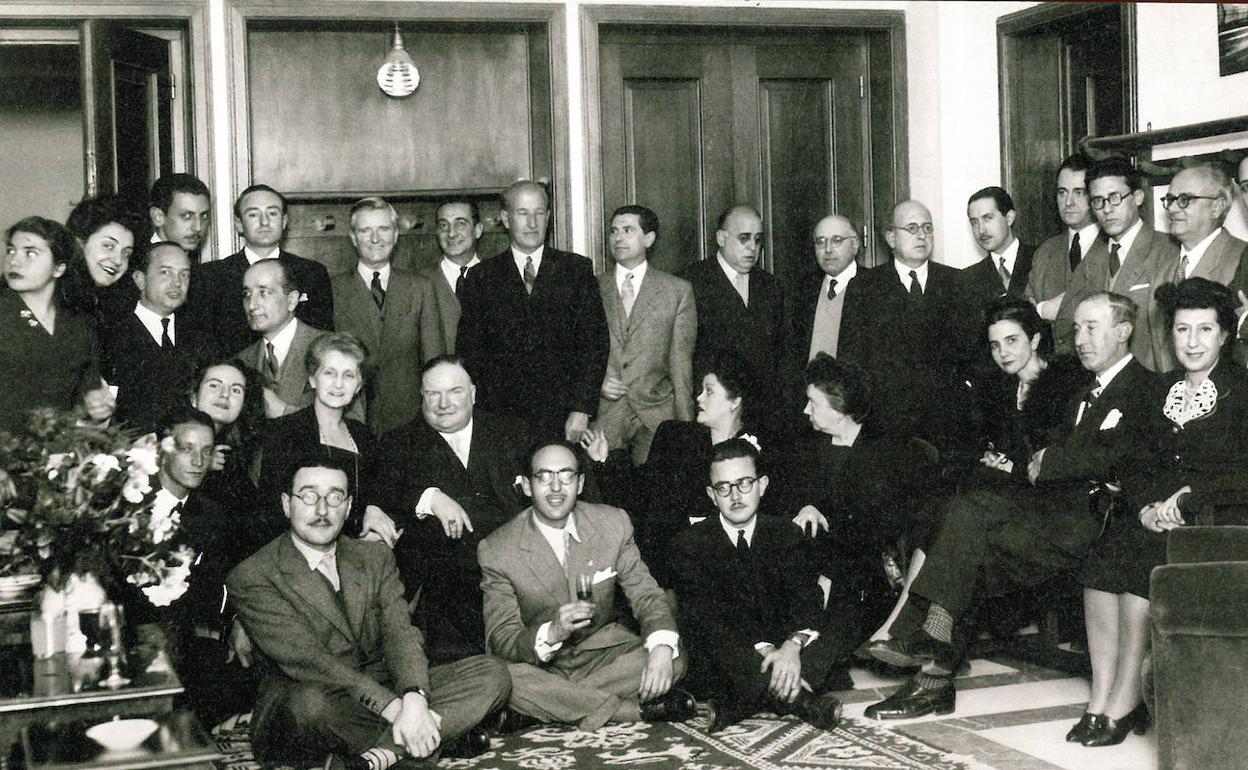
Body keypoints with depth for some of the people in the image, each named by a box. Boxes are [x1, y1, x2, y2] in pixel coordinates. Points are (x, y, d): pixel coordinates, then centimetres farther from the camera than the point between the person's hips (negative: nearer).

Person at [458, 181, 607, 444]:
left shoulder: (577, 269, 8)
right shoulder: (482, 278, 9)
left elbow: (595, 343, 3)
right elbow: (470, 350, 6)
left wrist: (581, 409, -6)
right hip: (501, 419, 0)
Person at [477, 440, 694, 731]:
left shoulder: (613, 524, -4)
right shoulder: (497, 550, -12)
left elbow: (646, 594, -3)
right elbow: (500, 640, -15)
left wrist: (662, 646, -26)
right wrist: (551, 633, -37)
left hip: (604, 653, 2)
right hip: (540, 666, -2)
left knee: (673, 660, -23)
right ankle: (635, 709, -25)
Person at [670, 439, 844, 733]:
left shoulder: (785, 535, 8)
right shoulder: (690, 544, -1)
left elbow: (806, 595, -7)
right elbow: (703, 613, -15)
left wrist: (794, 643, -30)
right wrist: (762, 650, -30)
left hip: (777, 646, 3)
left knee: (830, 636, -24)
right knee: (717, 642, -35)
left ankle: (736, 705, -33)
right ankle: (798, 700, -35)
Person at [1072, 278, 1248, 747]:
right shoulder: (1164, 392, 18)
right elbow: (1137, 467, 14)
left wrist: (1187, 497, -16)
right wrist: (1146, 507, -6)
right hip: (1158, 513, 5)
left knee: (1143, 563, -30)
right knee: (1101, 562, -23)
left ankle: (1124, 702, -25)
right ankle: (1101, 700, -24)